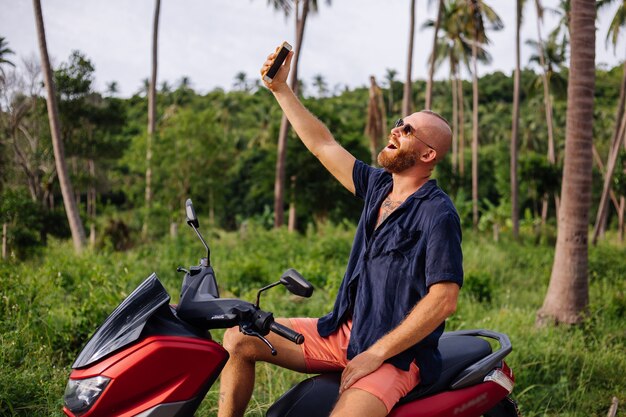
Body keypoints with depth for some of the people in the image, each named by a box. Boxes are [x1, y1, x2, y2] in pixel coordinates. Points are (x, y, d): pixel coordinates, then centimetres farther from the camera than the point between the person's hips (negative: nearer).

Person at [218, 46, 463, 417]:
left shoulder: (438, 214, -16)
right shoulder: (378, 186, 7)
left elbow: (444, 299, -21)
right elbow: (324, 145, 14)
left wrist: (376, 354, -20)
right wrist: (280, 88, 12)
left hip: (397, 353, -8)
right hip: (345, 331, 8)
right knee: (239, 338, 2)